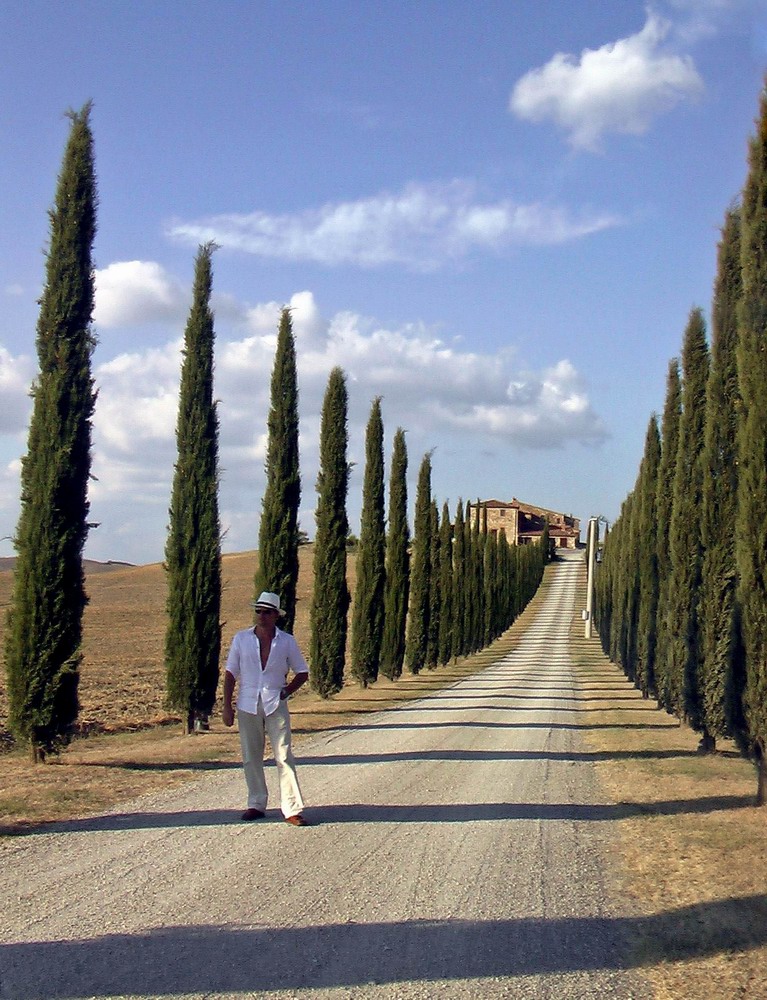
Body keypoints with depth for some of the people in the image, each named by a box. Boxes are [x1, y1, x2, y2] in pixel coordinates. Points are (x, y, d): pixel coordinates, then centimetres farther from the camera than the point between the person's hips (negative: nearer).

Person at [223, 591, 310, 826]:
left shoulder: (287, 641, 4)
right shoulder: (241, 639, 6)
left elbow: (302, 672, 12)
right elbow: (230, 673, 7)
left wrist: (286, 692, -2)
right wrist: (227, 706, 1)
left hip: (276, 706, -2)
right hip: (247, 706, 2)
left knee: (284, 757, -7)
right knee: (251, 758, 7)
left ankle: (292, 809, -7)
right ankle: (256, 804, 19)